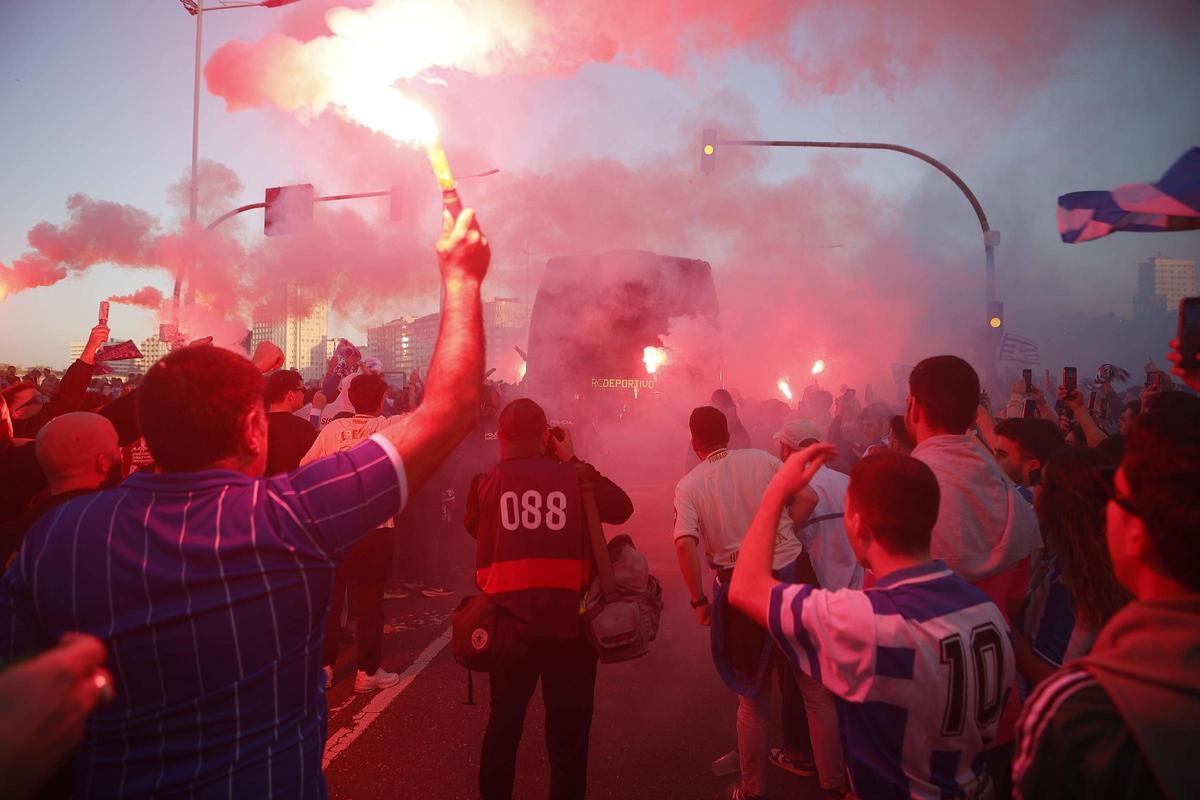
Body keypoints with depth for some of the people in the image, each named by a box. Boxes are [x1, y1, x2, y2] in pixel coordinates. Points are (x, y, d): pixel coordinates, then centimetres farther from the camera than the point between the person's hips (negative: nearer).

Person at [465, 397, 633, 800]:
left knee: (503, 723, 22)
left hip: (508, 622, 2)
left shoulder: (487, 482, -5)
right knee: (568, 729, 14)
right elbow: (622, 508, 9)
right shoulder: (574, 478, -6)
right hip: (568, 623, -1)